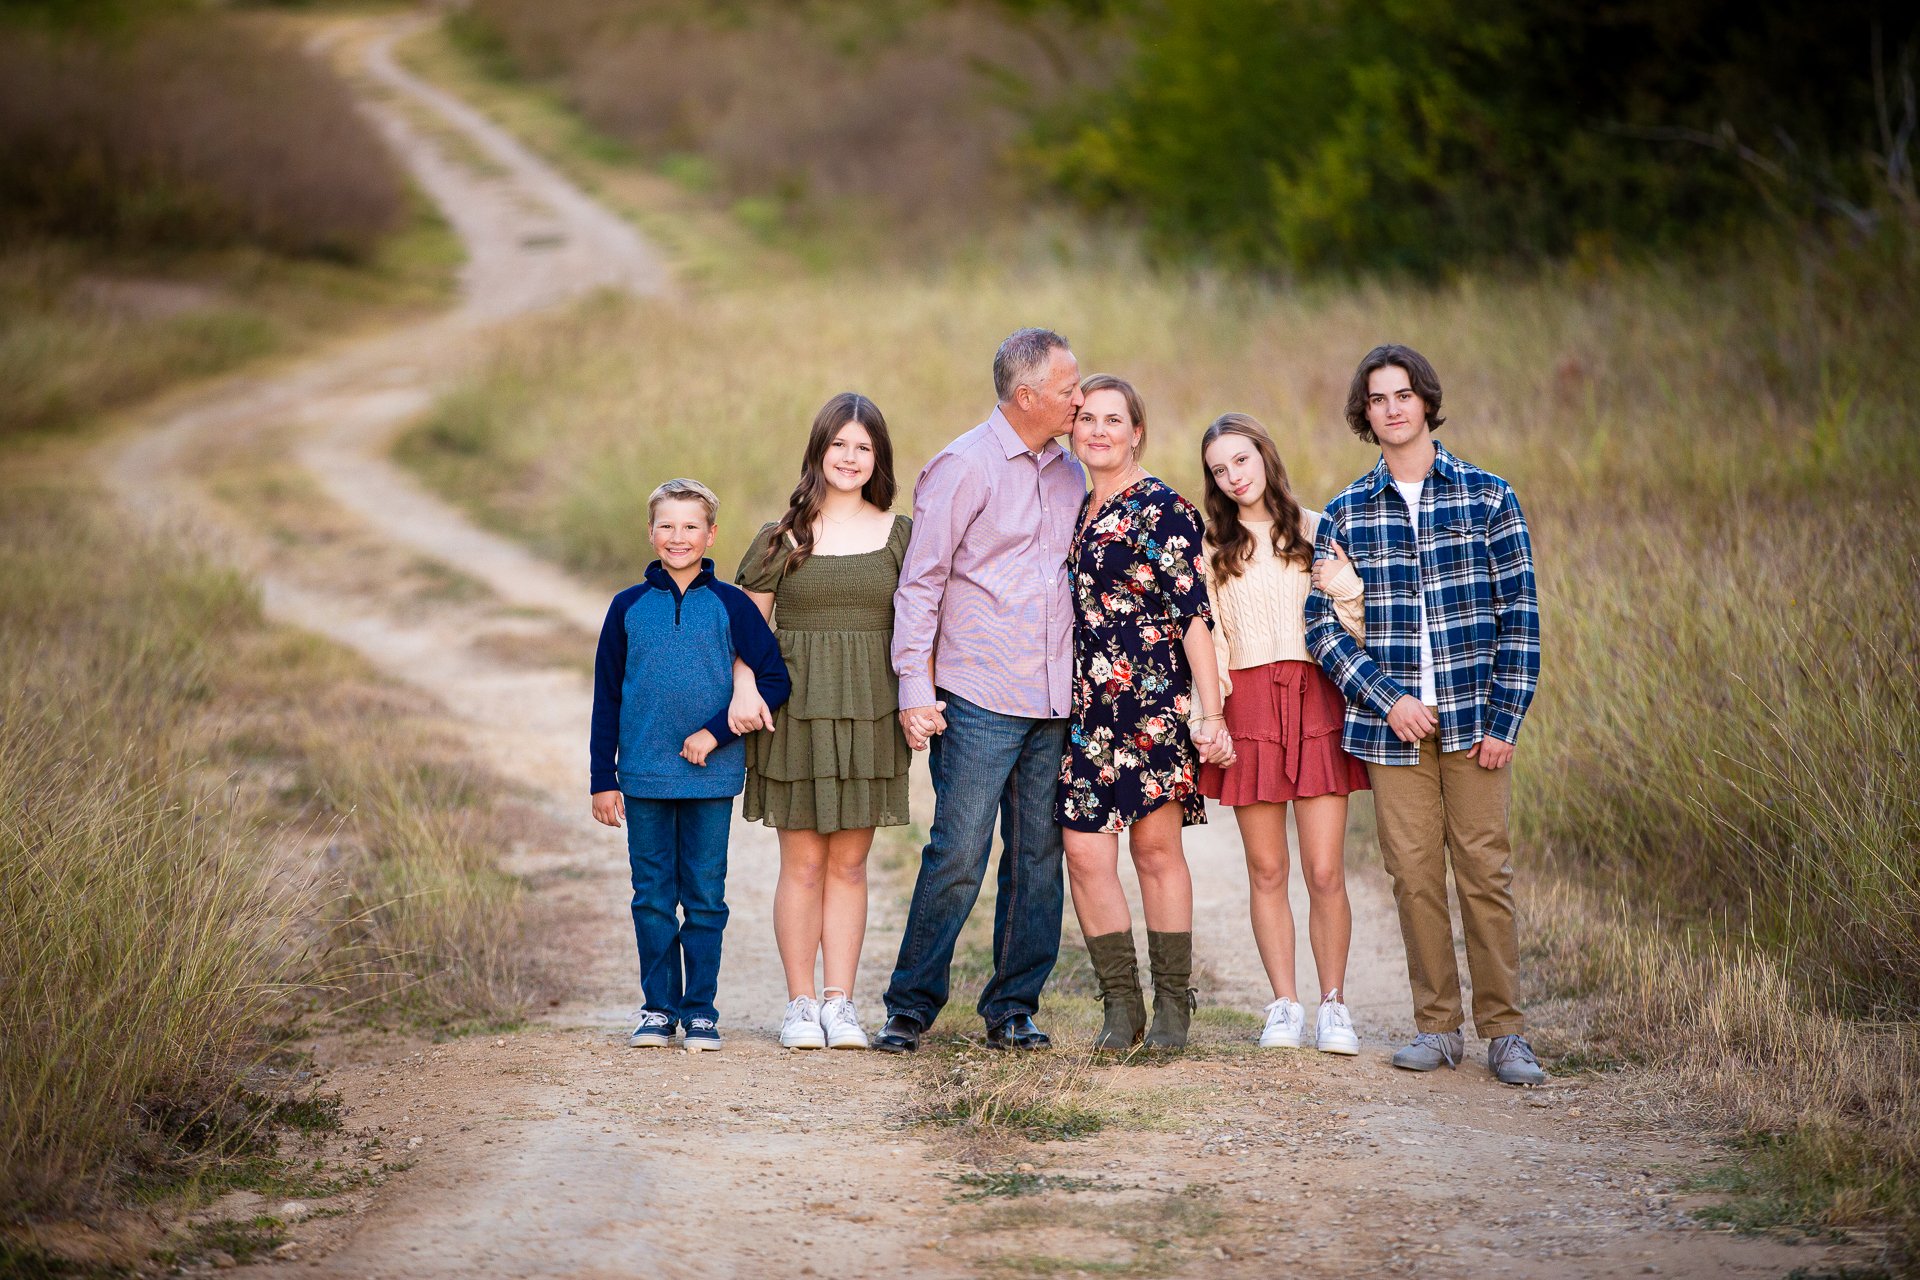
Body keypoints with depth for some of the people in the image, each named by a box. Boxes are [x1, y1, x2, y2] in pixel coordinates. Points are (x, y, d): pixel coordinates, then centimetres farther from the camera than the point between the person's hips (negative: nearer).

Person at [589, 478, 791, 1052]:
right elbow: (606, 698, 8)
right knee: (653, 898, 6)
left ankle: (701, 1009, 11)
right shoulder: (628, 607, 5)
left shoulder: (730, 606, 0)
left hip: (711, 778, -1)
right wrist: (603, 778, 4)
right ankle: (658, 1006, 14)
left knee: (705, 898, 4)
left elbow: (774, 680, -3)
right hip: (645, 778, 1)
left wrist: (716, 732, -12)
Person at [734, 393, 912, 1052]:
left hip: (869, 717, 2)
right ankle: (800, 1003, 8)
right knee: (803, 862, 1)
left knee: (850, 862, 6)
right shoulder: (784, 535, 2)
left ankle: (840, 1001, 11)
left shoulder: (899, 534, 8)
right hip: (796, 710, -2)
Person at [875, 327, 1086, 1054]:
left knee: (1039, 859, 5)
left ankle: (1012, 1009, 13)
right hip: (979, 699, -6)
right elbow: (921, 580, -6)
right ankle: (910, 1007, 4)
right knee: (958, 856, -7)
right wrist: (915, 686, -11)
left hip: (1054, 704, 6)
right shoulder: (964, 467, -5)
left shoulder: (1070, 475, 14)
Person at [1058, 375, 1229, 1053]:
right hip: (1084, 705, 6)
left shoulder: (1161, 508, -6)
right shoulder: (1076, 509, 15)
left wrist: (1209, 712, -17)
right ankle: (1121, 1004, 5)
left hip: (1152, 699, -6)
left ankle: (1173, 1005, 9)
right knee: (1084, 851, -3)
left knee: (1158, 848, 1)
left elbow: (1193, 612, -11)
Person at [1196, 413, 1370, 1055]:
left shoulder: (1317, 530, 9)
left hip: (1317, 700, -1)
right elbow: (1206, 638, 8)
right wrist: (1209, 715, -1)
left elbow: (1352, 619, 7)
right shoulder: (1213, 548, 12)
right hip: (1249, 706, 1)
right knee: (1266, 871, 2)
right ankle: (1285, 1004, 10)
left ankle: (1333, 1006, 4)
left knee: (1325, 872, -6)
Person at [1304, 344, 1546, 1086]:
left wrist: (1504, 719, -5)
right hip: (1392, 722, 1)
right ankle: (1437, 1026, 12)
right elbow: (1322, 623, 4)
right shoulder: (1344, 515, 8)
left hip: (1475, 719, -1)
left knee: (1485, 872, -3)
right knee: (1414, 874, 2)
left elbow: (1520, 614, 2)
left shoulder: (1487, 497, 5)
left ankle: (1504, 1032, 2)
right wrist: (1387, 699, -8)